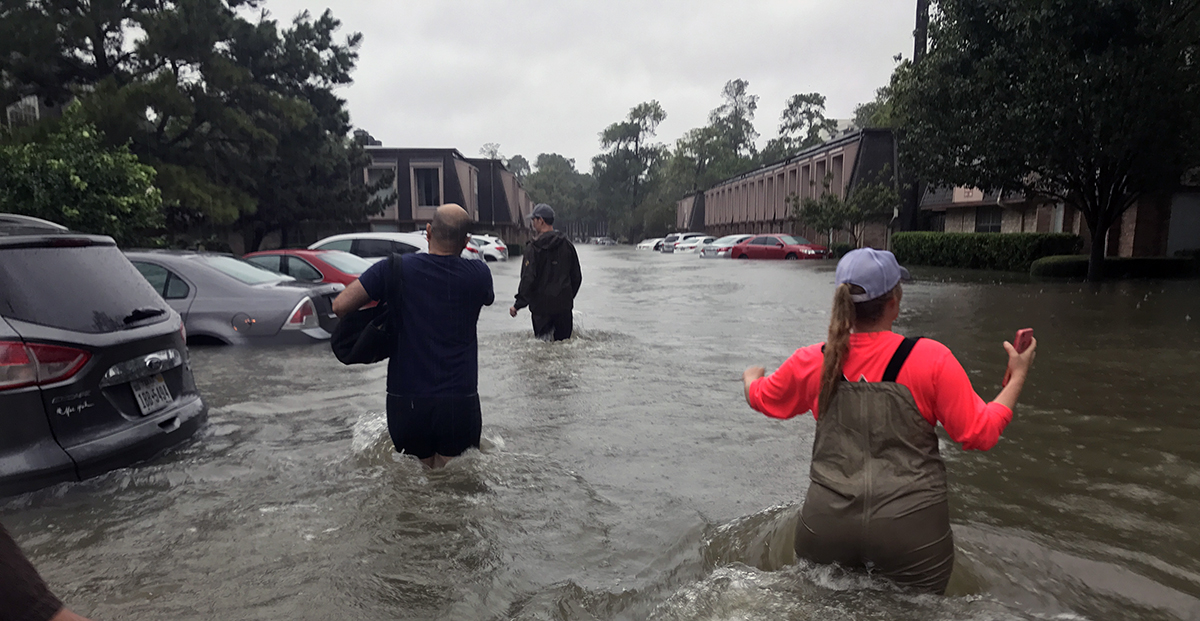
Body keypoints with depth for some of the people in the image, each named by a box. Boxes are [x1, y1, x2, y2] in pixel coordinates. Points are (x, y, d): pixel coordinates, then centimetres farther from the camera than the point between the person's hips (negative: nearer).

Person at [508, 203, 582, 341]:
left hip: (542, 305, -4)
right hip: (564, 304, 4)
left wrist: (518, 305, -7)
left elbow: (528, 280, -15)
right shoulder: (567, 244, 6)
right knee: (564, 340, 10)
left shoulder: (534, 248, -11)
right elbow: (577, 276, 13)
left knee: (542, 341, 2)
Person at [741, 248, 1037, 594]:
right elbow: (981, 434, -5)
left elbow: (761, 398, 15)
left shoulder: (811, 362, -2)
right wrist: (1017, 377, 8)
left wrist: (751, 378, 38)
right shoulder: (931, 358, -10)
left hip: (826, 527, 3)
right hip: (910, 530, -2)